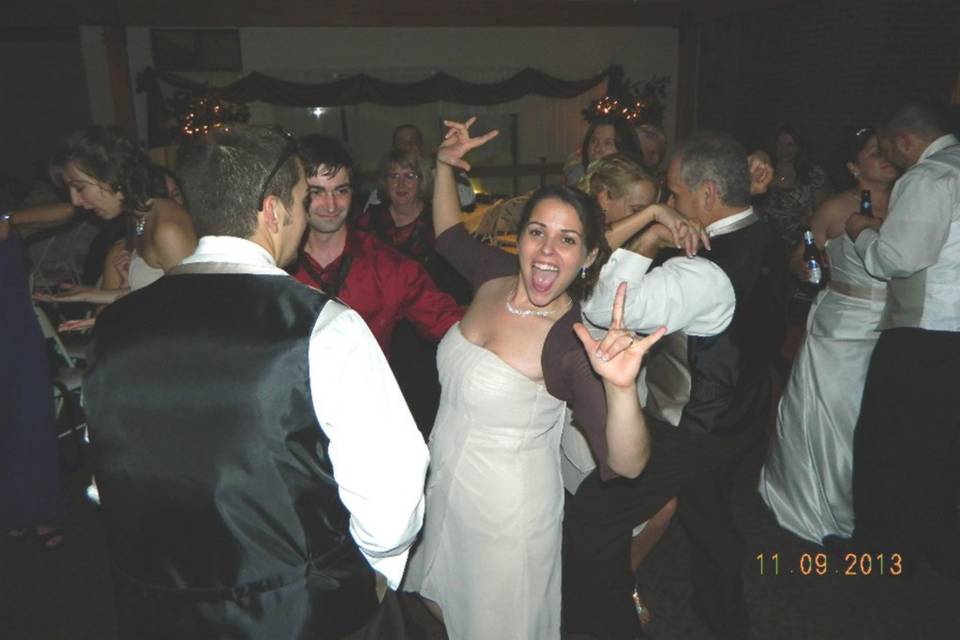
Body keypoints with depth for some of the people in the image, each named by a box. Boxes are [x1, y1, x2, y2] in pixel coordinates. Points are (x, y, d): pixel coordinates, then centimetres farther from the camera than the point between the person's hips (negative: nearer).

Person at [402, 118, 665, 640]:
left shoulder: (574, 342, -28)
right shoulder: (496, 275, -10)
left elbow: (627, 464, -36)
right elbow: (449, 234, 12)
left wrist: (620, 387, -54)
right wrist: (445, 165, 2)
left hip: (507, 513, -6)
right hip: (444, 489, 6)